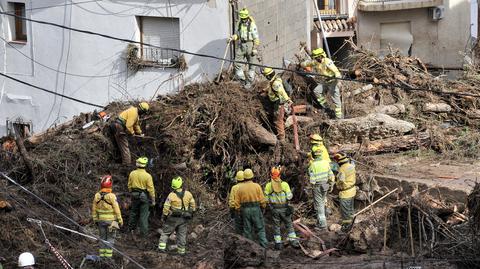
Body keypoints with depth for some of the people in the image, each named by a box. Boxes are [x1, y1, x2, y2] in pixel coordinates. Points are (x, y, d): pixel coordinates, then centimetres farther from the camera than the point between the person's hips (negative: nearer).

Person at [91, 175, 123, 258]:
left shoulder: (97, 196, -3)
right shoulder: (111, 196, -17)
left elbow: (94, 209, 5)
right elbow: (117, 209, -13)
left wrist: (95, 219, 16)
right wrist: (120, 220, -3)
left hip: (101, 220, 4)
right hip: (111, 220, -4)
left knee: (102, 238, 14)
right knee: (110, 238, 4)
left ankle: (102, 255, 15)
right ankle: (108, 256, 3)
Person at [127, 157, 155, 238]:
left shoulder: (132, 173, -6)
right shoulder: (147, 176, -19)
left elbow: (129, 185, 5)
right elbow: (151, 189, -14)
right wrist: (153, 200, -3)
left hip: (134, 195, 4)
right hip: (144, 196, -4)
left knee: (134, 212, 22)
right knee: (144, 214, 4)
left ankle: (131, 227, 37)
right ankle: (143, 232, 7)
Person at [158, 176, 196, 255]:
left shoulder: (171, 195, -15)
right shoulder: (188, 194, -6)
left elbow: (166, 207, -11)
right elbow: (193, 205, 5)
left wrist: (164, 216, 2)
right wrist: (191, 213, 20)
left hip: (173, 218, -3)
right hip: (184, 219, 3)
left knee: (165, 232, 11)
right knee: (182, 234, 12)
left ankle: (162, 247, 3)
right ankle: (181, 251, 14)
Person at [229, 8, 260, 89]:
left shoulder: (252, 25, -11)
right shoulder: (239, 24, 4)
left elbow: (256, 38, -9)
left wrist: (255, 49, -14)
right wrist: (232, 38, -6)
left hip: (250, 45, -4)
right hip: (240, 46, 4)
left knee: (251, 65, 5)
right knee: (237, 64, -1)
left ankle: (249, 81, 17)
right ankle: (242, 80, 12)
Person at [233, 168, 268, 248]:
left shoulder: (240, 188, 0)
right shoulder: (257, 186, -6)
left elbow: (237, 202, 1)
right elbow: (262, 200, -6)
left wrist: (238, 210, 11)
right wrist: (264, 207, 10)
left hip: (245, 210, 2)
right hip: (256, 209, -2)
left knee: (247, 230, 9)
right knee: (260, 229, 5)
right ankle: (264, 245, -3)